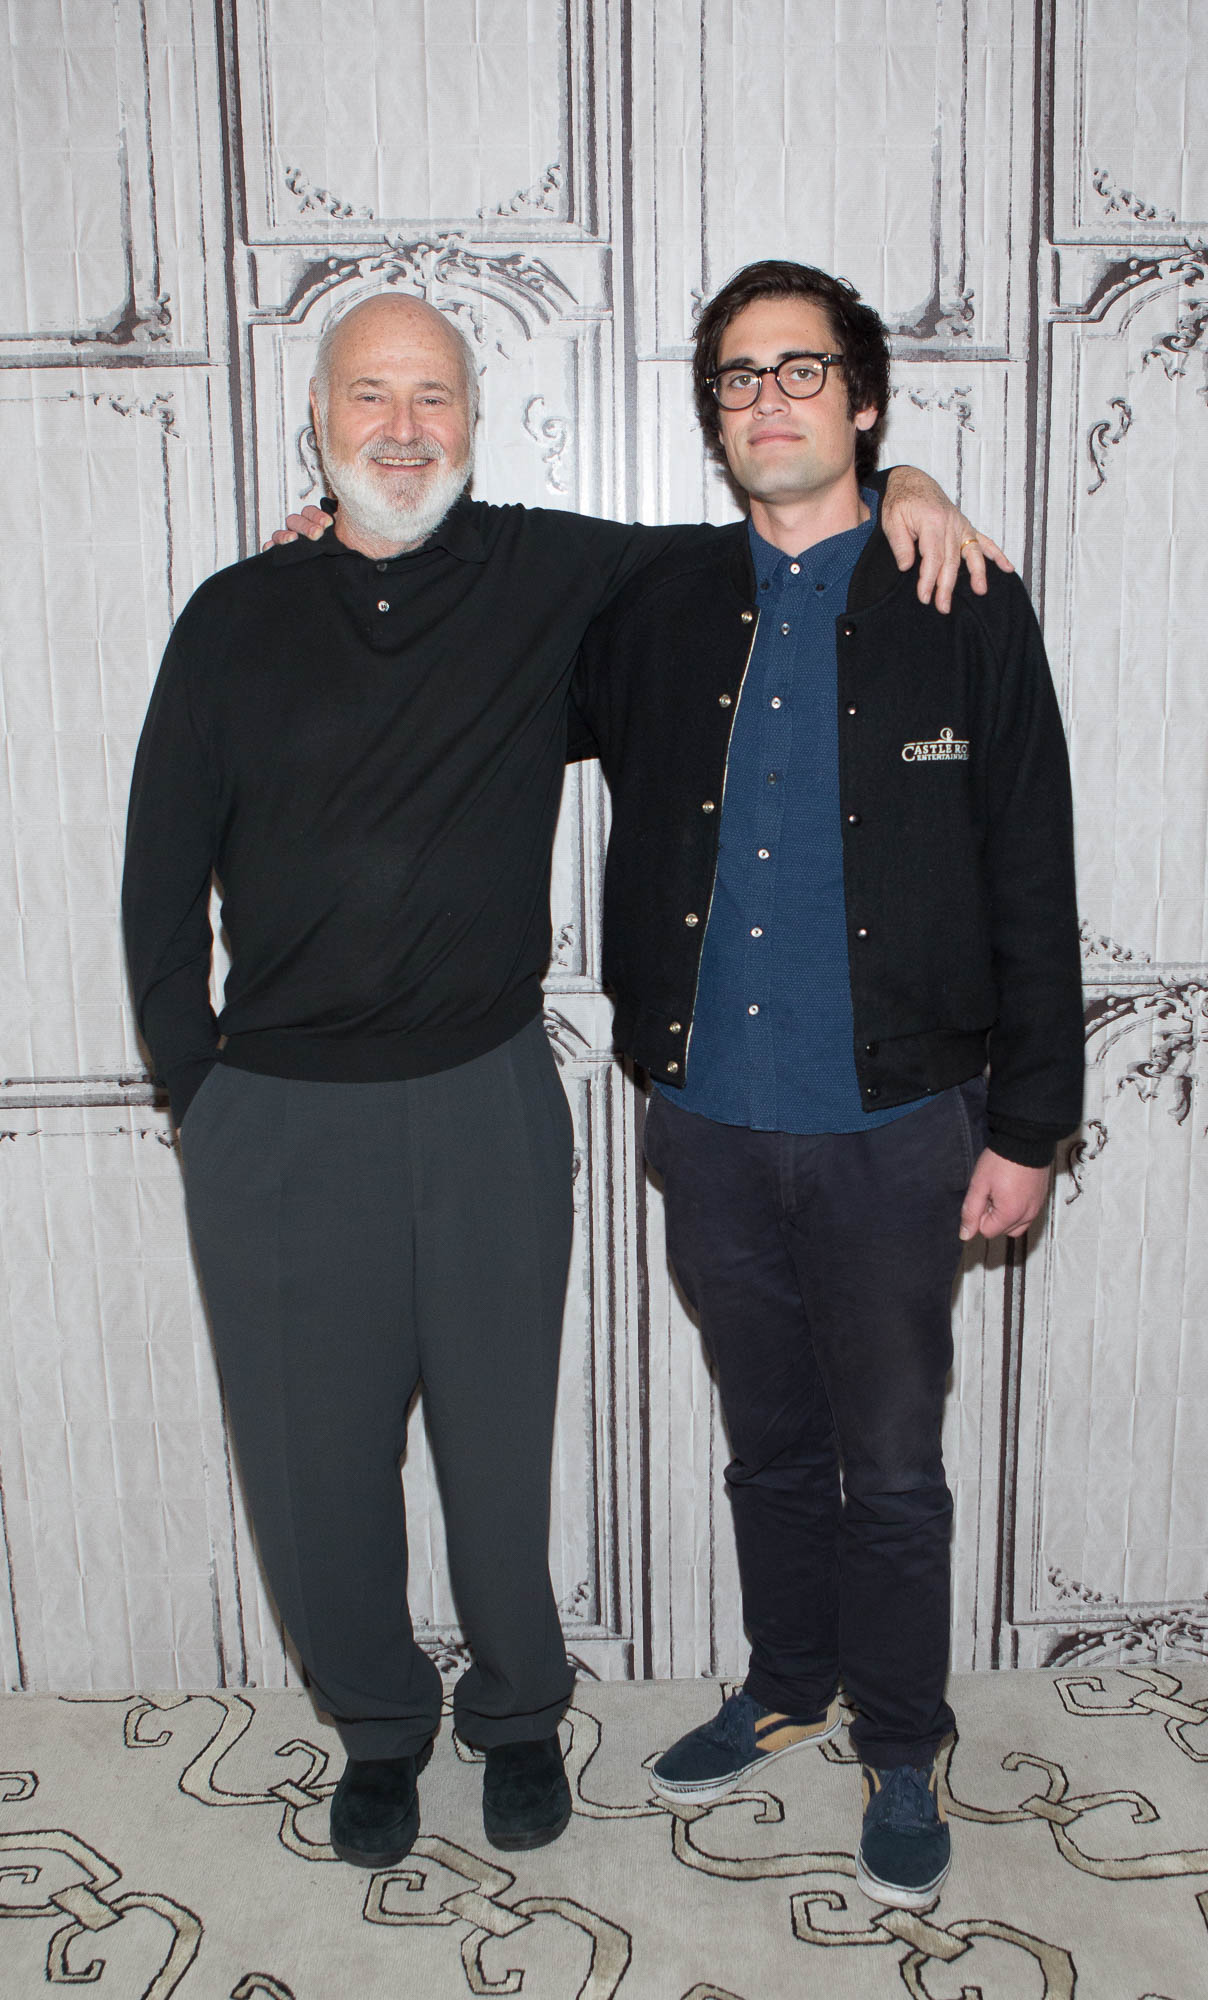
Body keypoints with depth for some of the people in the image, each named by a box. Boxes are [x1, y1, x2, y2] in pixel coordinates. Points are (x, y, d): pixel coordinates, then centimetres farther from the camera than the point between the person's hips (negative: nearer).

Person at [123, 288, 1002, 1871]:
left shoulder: (548, 576, 1)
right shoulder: (239, 618, 3)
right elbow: (162, 877, 6)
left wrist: (898, 483, -4)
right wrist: (197, 1084, 3)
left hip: (490, 1104, 0)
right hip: (277, 1126, 1)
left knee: (499, 1446, 12)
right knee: (315, 1461, 11)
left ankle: (518, 1717, 40)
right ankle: (379, 1728, 38)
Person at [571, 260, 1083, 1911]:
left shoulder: (965, 613, -3)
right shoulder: (661, 613, 4)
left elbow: (1033, 888, -3)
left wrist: (1026, 1126, -5)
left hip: (893, 1126, -2)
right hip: (712, 1122, 3)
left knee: (892, 1468, 11)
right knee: (770, 1445, 20)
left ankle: (900, 1754, 33)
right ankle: (786, 1689, 42)